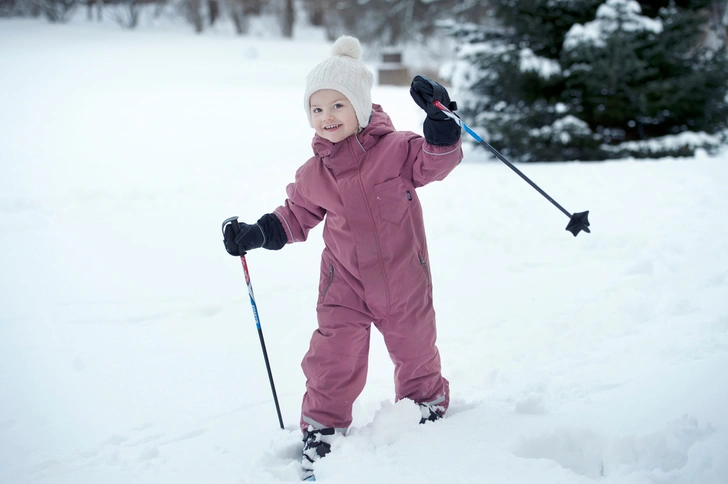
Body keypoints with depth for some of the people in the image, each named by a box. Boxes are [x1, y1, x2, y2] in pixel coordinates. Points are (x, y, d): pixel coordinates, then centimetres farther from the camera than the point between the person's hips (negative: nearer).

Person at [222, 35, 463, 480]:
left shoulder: (396, 148, -11)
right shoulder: (314, 173, -1)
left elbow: (437, 161, -20)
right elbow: (297, 216, 11)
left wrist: (439, 120, -35)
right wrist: (258, 234, -3)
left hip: (404, 278, -1)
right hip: (345, 281, 1)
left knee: (415, 351, 15)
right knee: (332, 359, -4)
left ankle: (430, 405, 42)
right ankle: (322, 429, 14)